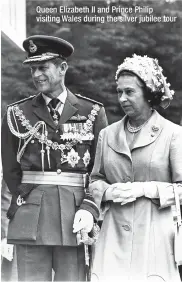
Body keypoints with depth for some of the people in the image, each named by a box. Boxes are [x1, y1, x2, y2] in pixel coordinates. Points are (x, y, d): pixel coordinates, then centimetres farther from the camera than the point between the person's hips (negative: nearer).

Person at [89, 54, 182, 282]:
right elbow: (95, 180, 17)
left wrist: (145, 189, -14)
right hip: (114, 235, 3)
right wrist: (108, 191, -5)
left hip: (155, 235, -3)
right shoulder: (107, 134, 10)